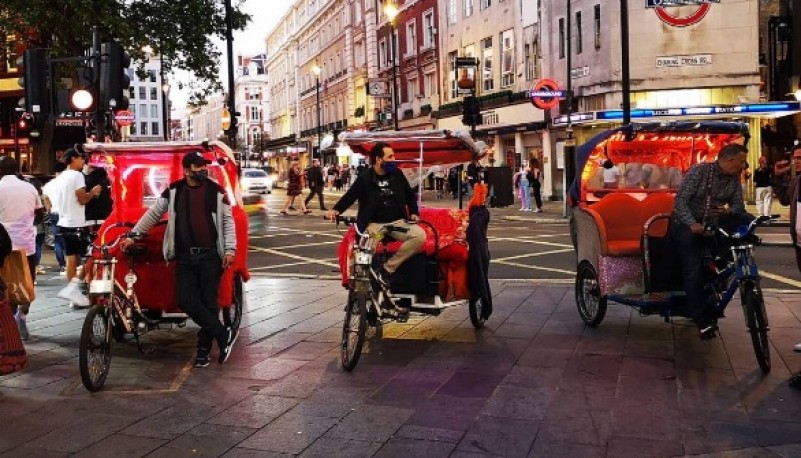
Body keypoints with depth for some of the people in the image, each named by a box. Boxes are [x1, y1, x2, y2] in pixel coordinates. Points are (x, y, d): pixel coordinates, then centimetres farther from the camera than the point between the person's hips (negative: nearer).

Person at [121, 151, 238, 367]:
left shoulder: (216, 191, 1)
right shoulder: (173, 191, 6)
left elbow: (228, 221, 3)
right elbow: (153, 214, 13)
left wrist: (229, 249, -6)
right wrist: (133, 235, 11)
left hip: (210, 255, -2)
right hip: (184, 257, 2)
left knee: (208, 302, 1)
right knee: (186, 301, -6)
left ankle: (204, 349, 15)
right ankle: (225, 334, 4)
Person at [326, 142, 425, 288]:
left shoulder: (397, 174, 8)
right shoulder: (365, 178, -2)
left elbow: (410, 194, 19)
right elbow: (350, 196, -8)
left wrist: (414, 212, 5)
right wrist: (336, 209, -26)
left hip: (398, 222, 3)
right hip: (375, 224, -3)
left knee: (420, 235, -26)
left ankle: (387, 268, -17)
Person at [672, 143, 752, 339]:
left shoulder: (734, 179, 0)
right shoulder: (699, 171, -17)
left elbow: (738, 205, 3)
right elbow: (680, 201, -20)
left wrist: (729, 210, -23)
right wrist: (693, 223, -34)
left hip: (713, 225, 6)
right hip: (687, 225, -5)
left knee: (748, 221, -16)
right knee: (693, 270, -17)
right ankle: (703, 321, -13)